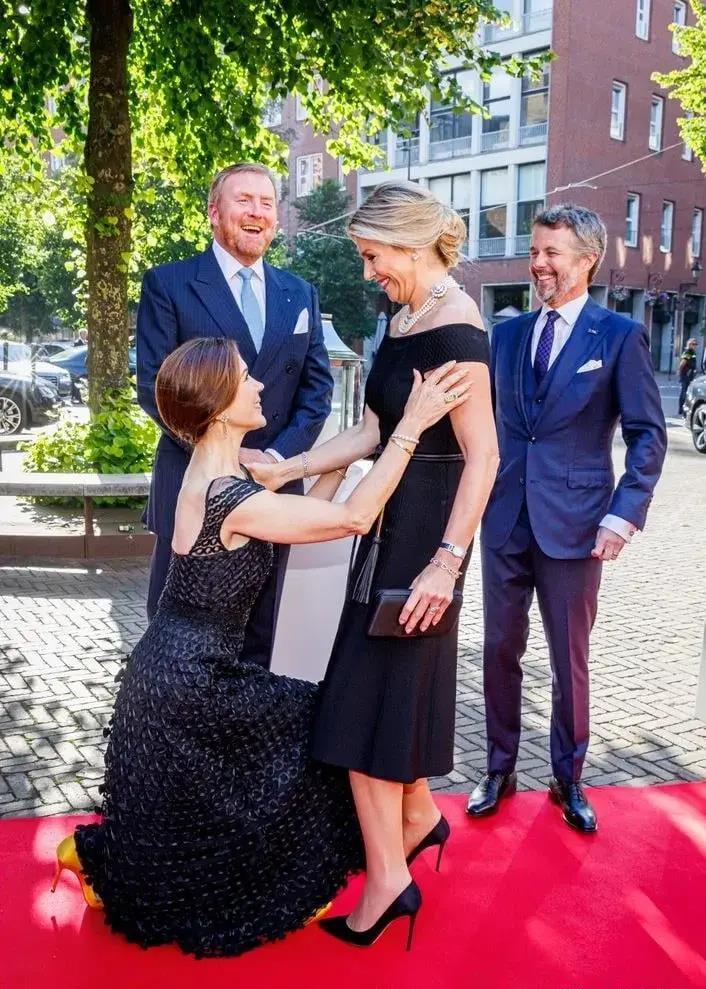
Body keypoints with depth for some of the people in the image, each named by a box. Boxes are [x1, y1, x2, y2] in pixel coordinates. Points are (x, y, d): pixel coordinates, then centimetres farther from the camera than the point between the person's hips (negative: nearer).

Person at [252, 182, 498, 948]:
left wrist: (446, 562, -23)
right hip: (394, 522, 9)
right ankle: (418, 817, 38)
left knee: (370, 690, -1)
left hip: (426, 531, -9)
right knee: (390, 681, 18)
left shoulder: (455, 328, -18)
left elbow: (482, 458, -20)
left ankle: (387, 878, 13)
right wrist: (285, 469, 7)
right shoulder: (403, 322, 10)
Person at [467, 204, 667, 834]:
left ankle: (568, 778, 28)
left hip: (574, 523, -4)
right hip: (505, 521, 4)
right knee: (500, 650, 11)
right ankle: (500, 769, 29)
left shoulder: (619, 335, -4)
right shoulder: (509, 332, 9)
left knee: (570, 658, 9)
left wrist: (624, 516, -14)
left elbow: (648, 435, -5)